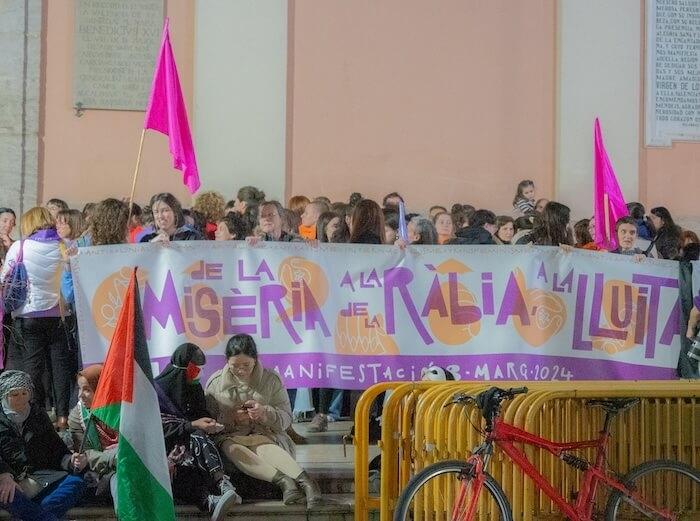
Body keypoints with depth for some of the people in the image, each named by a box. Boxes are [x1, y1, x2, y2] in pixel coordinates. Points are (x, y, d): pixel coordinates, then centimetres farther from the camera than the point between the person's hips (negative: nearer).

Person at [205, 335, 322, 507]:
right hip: (230, 437, 0)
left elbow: (286, 418, 4)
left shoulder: (271, 379, 5)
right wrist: (231, 418, -15)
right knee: (232, 449, -37)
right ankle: (282, 479, -58)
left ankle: (304, 480, -60)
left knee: (264, 447, -37)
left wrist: (265, 412, -18)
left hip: (265, 434, 0)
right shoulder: (215, 383, 6)